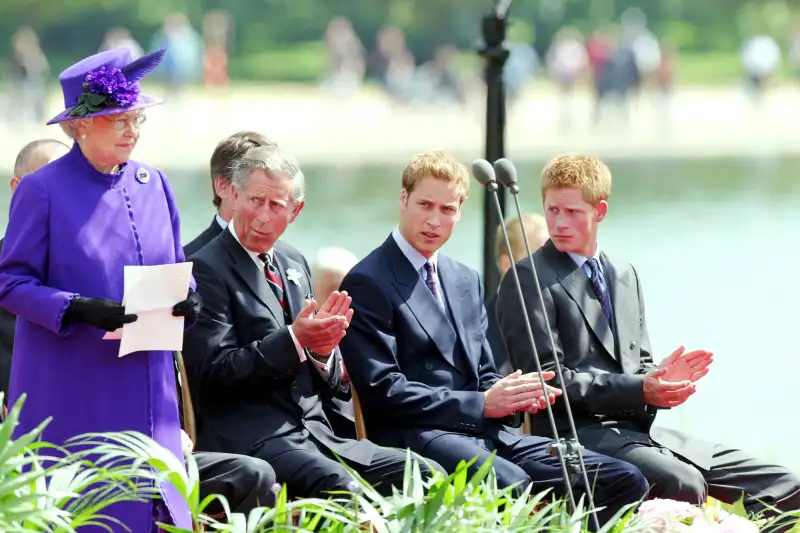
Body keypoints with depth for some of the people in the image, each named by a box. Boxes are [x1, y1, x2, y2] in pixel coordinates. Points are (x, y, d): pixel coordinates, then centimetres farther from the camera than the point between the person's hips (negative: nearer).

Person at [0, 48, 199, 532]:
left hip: (145, 387, 5)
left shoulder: (152, 184, 11)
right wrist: (81, 310, -21)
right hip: (73, 394, -5)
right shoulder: (44, 190, -5)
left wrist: (186, 301, -5)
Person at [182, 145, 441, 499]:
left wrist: (322, 349, -4)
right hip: (249, 440, -8)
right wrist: (293, 340, -21)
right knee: (345, 490, -34)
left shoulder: (294, 271, 21)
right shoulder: (206, 270, -3)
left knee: (425, 476, -11)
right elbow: (214, 372, -13)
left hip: (315, 433, 8)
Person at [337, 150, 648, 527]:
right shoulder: (367, 284, -3)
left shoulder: (466, 281, 22)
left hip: (485, 433, 8)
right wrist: (482, 404, -13)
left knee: (625, 481, -9)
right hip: (416, 436, -8)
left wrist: (515, 394, -1)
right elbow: (383, 390, -11)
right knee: (511, 485, -39)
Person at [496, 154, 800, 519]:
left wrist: (661, 380, -4)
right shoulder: (528, 281, -3)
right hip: (578, 432, -7)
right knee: (683, 485, -36)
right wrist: (638, 390, -19)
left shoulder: (625, 276, 20)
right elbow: (546, 378, -11)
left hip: (637, 429, 7)